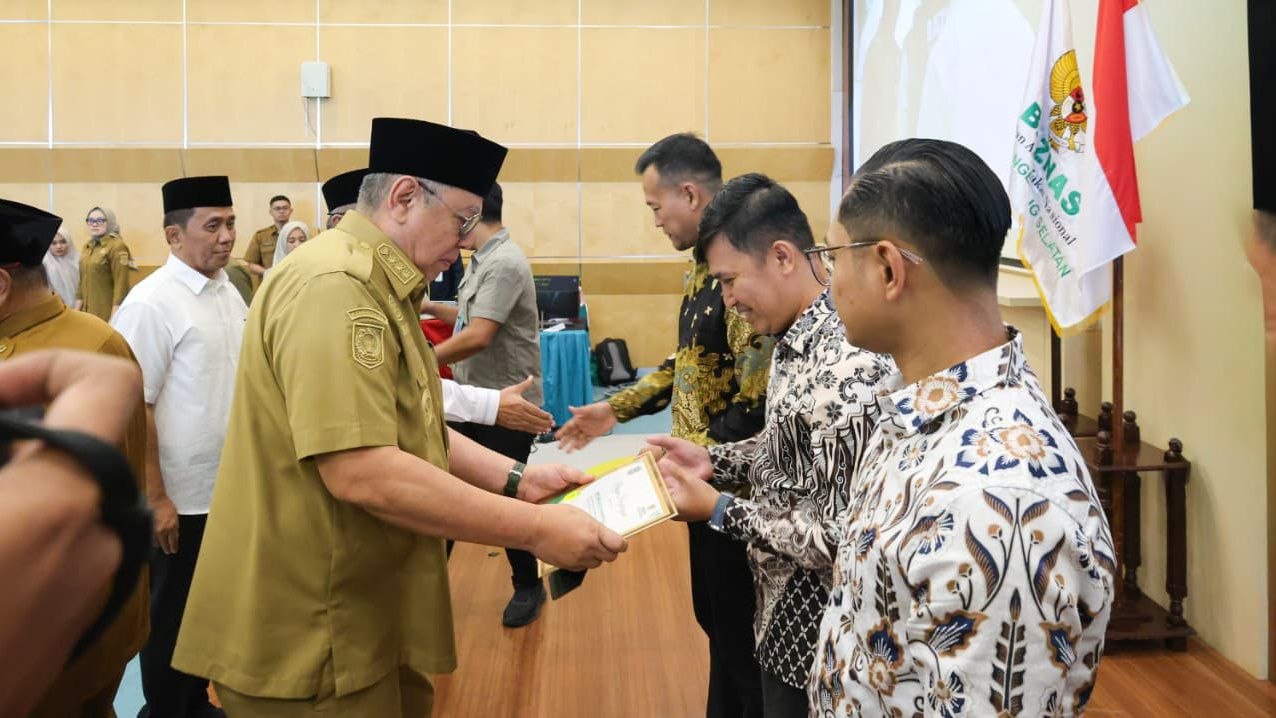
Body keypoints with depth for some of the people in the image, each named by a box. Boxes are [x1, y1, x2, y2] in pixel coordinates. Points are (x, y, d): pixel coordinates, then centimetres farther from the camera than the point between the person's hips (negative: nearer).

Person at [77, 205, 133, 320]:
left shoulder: (117, 247, -10)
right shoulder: (87, 247, 13)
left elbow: (121, 285, -16)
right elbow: (83, 281, 18)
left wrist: (114, 319, -20)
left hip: (108, 312, -7)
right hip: (88, 311, 7)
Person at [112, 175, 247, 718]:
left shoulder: (229, 292, 6)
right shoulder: (151, 303, -16)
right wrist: (155, 498, -17)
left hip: (231, 486, 7)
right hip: (181, 495, -7)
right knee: (171, 614, 10)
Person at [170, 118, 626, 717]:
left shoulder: (378, 289, 14)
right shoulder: (335, 287, -22)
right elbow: (361, 473, -30)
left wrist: (516, 480, 3)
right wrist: (534, 530, -26)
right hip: (310, 637, -10)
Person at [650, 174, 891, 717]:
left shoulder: (847, 368, -29)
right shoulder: (795, 338, 2)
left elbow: (840, 537, -28)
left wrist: (720, 509, -20)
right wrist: (712, 461, 0)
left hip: (817, 637, -9)